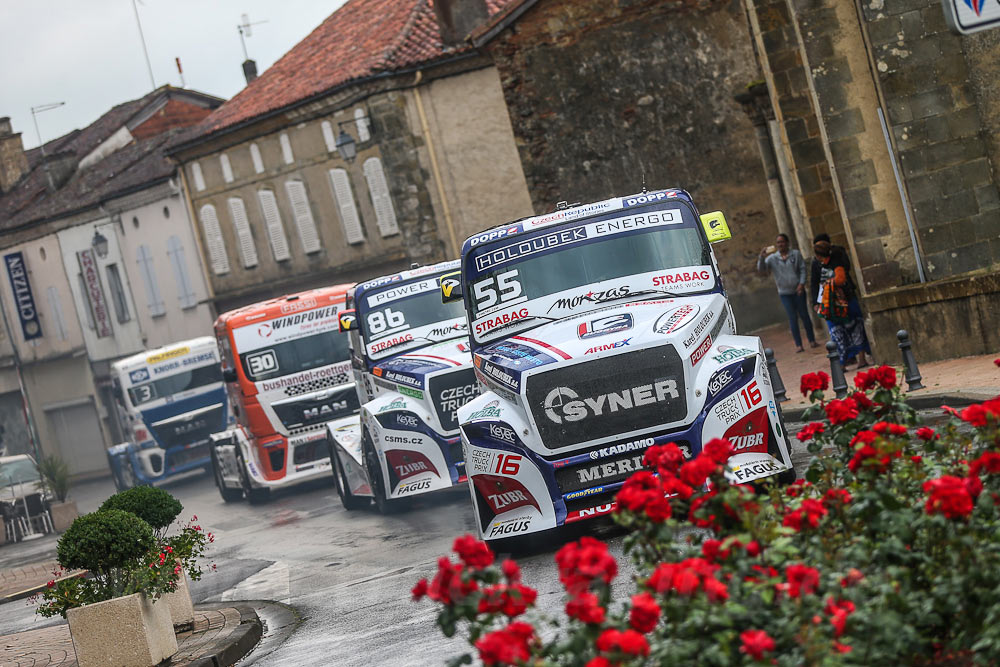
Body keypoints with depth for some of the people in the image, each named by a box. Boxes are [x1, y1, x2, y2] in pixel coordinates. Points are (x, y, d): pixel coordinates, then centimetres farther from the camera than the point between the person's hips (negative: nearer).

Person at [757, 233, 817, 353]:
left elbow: (803, 269, 1)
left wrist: (802, 283, -12)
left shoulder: (796, 254, 2)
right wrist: (761, 258, -26)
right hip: (784, 293, 0)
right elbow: (761, 270, -9)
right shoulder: (772, 258, 1)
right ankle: (798, 344, 2)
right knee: (792, 318, -2)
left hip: (798, 291, 0)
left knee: (804, 315, 5)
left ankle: (812, 340, 15)